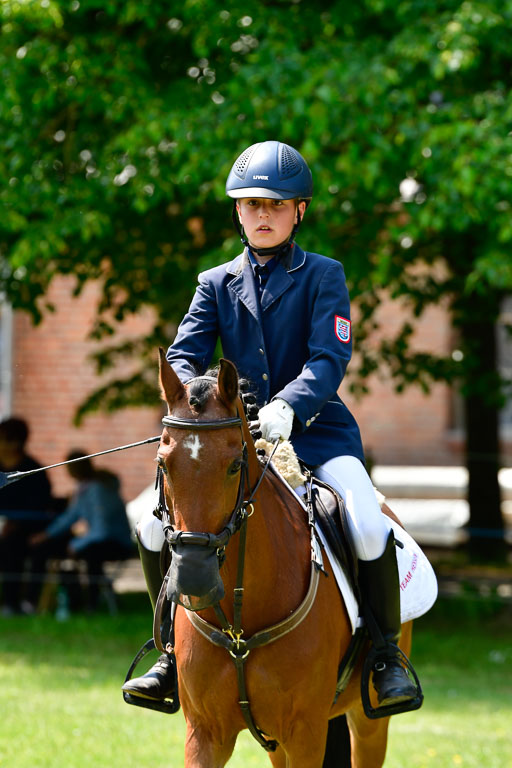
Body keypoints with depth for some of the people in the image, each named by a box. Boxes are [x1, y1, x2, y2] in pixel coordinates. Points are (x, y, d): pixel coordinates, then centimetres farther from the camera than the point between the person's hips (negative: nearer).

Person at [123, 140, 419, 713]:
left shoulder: (323, 276, 0)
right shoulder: (217, 284, 11)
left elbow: (329, 359, -12)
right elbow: (184, 354, 2)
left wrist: (288, 407, -32)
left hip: (315, 432, -3)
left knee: (370, 530, -29)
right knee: (155, 527, -14)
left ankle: (386, 653, -7)